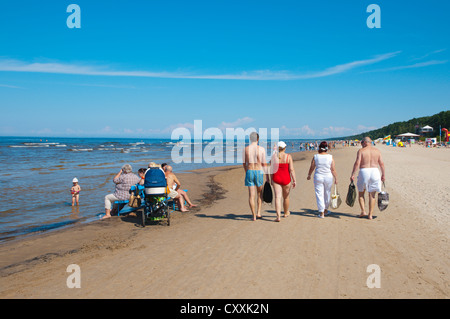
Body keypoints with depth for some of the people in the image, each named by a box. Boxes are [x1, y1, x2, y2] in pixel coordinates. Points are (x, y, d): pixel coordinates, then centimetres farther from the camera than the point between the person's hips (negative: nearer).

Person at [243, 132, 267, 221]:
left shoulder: (245, 149, 1)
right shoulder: (261, 149, -5)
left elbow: (244, 163, 9)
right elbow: (264, 164, -4)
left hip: (249, 172, 1)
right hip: (259, 172, -1)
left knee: (251, 195, 3)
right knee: (260, 193, 19)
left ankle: (254, 216, 4)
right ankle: (258, 212, 16)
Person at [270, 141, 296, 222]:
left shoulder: (274, 156, -3)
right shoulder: (288, 156, -7)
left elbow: (271, 170, 1)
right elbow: (291, 169, -11)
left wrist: (271, 180, 11)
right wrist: (294, 180, -6)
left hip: (276, 179, 0)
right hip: (286, 179, 0)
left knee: (277, 197, -3)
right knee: (286, 197, 18)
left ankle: (278, 216, -15)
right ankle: (286, 213, 38)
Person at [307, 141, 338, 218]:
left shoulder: (315, 157, -6)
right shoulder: (330, 157, -5)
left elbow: (311, 168, 1)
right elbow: (333, 169, -6)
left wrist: (309, 175, 17)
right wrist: (336, 178, 4)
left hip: (318, 177, -1)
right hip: (328, 177, 1)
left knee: (319, 194, 4)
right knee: (327, 194, 18)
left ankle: (321, 213, 1)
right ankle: (325, 210, 33)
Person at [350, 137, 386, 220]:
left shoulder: (361, 151, -2)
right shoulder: (377, 151, 7)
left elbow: (357, 163, -11)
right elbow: (381, 163, 6)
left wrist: (352, 174, -9)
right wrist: (383, 175, 14)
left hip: (364, 172, -3)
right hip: (375, 172, 3)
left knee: (361, 193, 14)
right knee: (372, 195, 8)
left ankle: (363, 211, 3)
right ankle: (370, 215, 8)